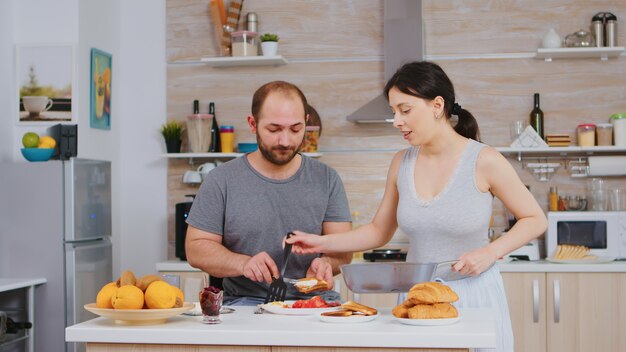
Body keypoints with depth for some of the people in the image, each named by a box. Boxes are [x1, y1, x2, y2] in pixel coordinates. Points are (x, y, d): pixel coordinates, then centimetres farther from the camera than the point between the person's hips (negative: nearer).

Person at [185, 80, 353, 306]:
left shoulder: (327, 179, 8)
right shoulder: (222, 181, 2)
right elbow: (196, 248, 1)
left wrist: (326, 262, -19)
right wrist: (243, 263, -17)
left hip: (316, 299, 2)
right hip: (247, 301, -2)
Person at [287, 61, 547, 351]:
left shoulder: (483, 161, -12)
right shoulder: (402, 163, 1)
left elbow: (535, 220, -3)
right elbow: (379, 231, 10)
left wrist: (491, 252, -17)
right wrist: (322, 243, -1)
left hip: (473, 295, -3)